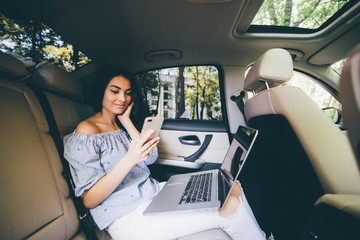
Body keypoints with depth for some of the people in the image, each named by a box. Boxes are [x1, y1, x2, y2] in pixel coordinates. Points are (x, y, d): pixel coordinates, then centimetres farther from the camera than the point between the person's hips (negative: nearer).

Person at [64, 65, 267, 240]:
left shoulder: (122, 124, 11)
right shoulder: (86, 131, -10)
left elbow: (151, 157, -2)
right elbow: (89, 200, -14)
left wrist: (127, 121, -4)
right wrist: (129, 160, -30)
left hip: (154, 192, 7)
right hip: (126, 216, -6)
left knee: (232, 188, -4)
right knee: (230, 207, -17)